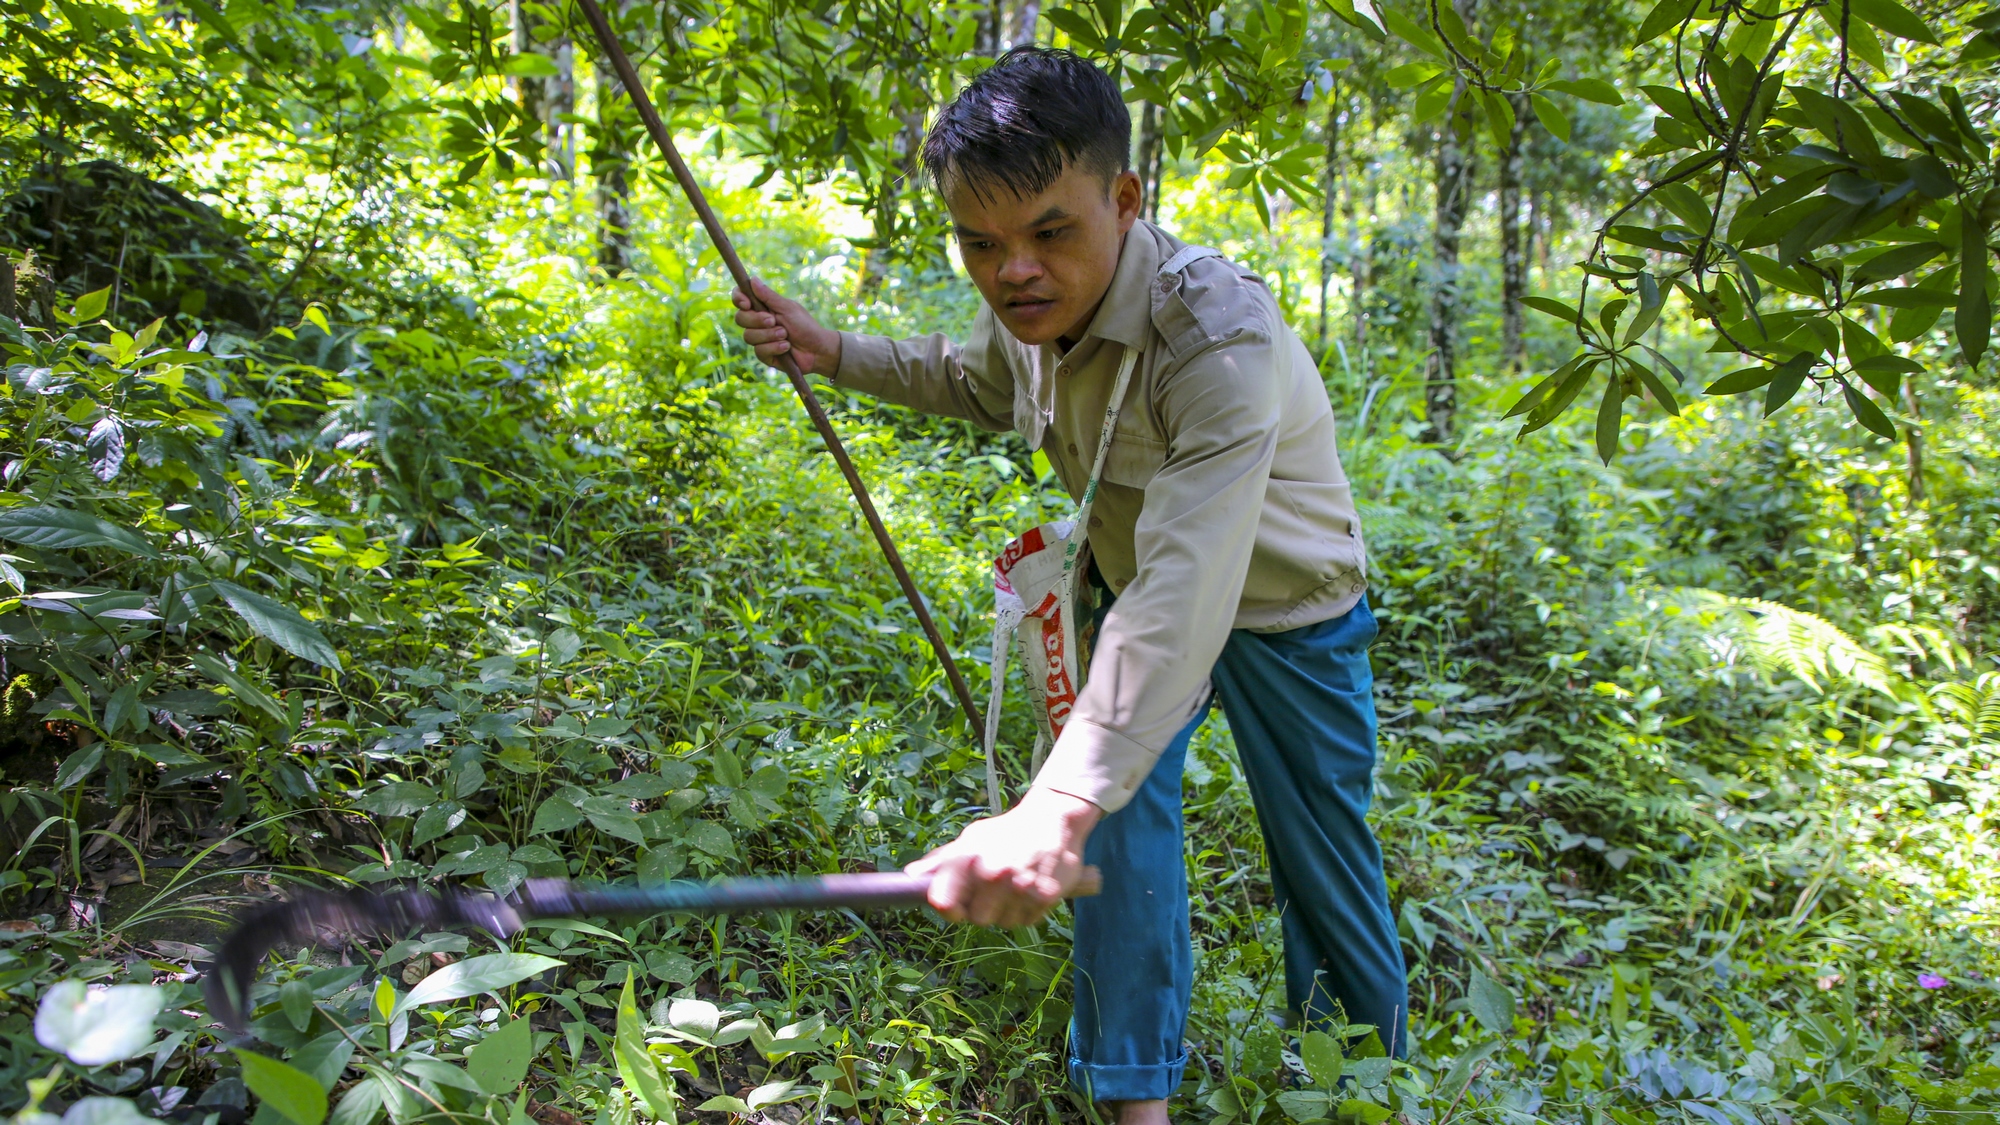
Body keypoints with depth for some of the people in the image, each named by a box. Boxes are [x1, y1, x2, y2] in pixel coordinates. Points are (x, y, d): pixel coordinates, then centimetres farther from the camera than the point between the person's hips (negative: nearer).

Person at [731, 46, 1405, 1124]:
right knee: (1120, 797, -12)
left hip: (1285, 607, -5)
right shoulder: (1024, 307, -15)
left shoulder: (1220, 335, -41)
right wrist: (832, 353, -3)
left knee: (1322, 853, 6)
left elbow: (1188, 585, -53)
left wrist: (1057, 805, -63)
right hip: (1136, 585, 6)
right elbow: (974, 381, 13)